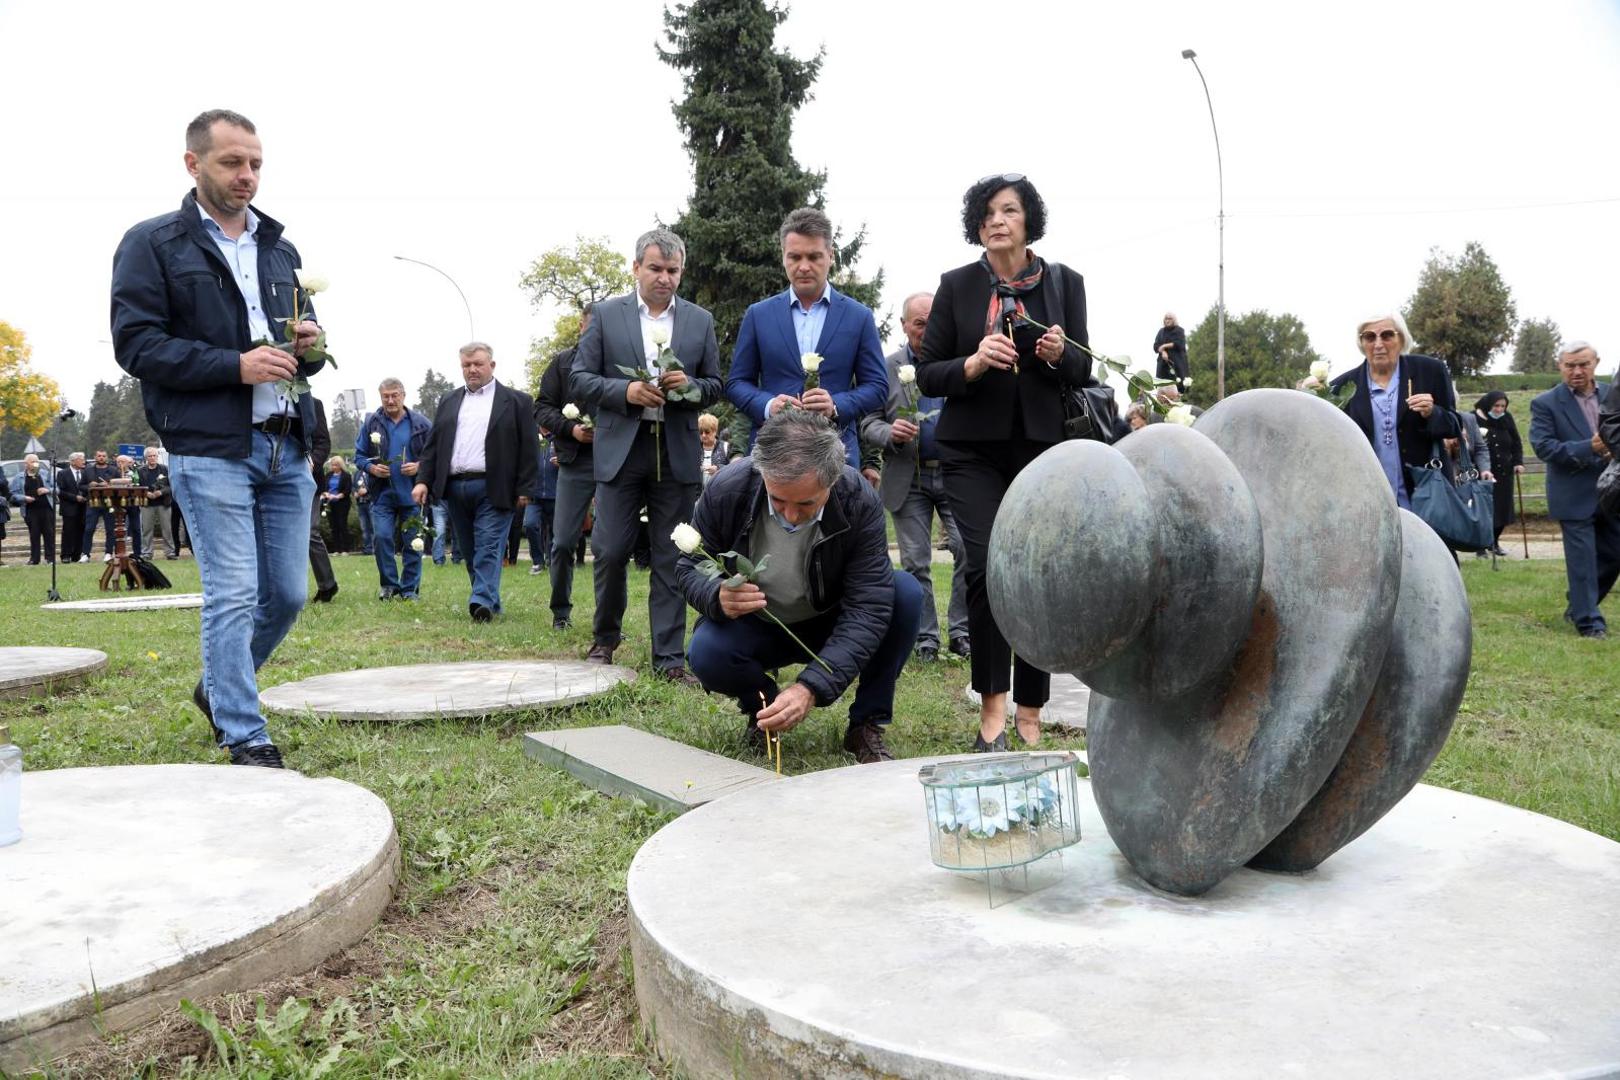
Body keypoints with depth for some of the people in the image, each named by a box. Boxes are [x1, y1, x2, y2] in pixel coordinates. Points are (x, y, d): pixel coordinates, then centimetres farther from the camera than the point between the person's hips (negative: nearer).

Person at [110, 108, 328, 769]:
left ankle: (220, 689, 33)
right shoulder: (152, 244, 1)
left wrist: (309, 346, 0)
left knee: (287, 594, 9)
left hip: (286, 447, 6)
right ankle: (246, 740, 6)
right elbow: (135, 344, -7)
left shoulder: (280, 249, 19)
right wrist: (235, 365, -17)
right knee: (233, 597, -5)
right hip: (210, 449, -6)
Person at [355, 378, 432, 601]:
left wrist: (419, 467, -14)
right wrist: (371, 468, -10)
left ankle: (409, 589, 14)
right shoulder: (371, 423, 5)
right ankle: (389, 584, 9)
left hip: (413, 493, -1)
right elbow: (359, 455, 9)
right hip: (383, 493, 1)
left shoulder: (422, 424, 1)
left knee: (412, 542, 3)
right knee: (381, 537, -7)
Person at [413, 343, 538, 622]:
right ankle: (489, 601, 15)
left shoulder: (516, 401, 4)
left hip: (493, 488, -5)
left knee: (488, 547, -11)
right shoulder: (449, 401, 18)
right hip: (455, 488, 5)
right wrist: (423, 480, 3)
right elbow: (433, 444, 15)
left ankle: (483, 601, -18)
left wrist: (524, 489, -7)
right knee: (468, 551, 7)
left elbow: (529, 448, -1)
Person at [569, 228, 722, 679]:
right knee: (610, 551, 1)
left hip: (677, 452, 1)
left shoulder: (700, 320, 10)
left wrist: (689, 385, -10)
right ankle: (605, 636, 26)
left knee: (671, 559, 3)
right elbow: (579, 379, 3)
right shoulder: (606, 314, 6)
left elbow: (715, 386, 12)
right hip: (621, 449, -1)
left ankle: (669, 658, 9)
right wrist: (626, 391, -13)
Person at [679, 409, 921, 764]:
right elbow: (690, 569, -10)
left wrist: (811, 687, -43)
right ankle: (763, 705, 3)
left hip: (832, 624, 0)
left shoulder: (860, 501, -27)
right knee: (707, 652, -32)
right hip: (756, 628, 0)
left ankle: (867, 723, -9)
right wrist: (718, 596, -37)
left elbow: (869, 606, -30)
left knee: (906, 592, -26)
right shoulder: (725, 492, -24)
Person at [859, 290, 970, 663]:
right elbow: (868, 425, 2)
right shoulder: (886, 367, 3)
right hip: (909, 479, 0)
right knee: (915, 563, 4)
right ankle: (926, 638, 15)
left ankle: (961, 631, 7)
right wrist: (890, 433, -19)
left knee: (969, 551, -8)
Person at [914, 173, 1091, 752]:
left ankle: (1029, 714, 15)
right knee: (988, 564, -16)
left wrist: (1057, 355, -12)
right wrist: (973, 364, -17)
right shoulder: (956, 285, 3)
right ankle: (992, 705, -2)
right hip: (973, 448, -1)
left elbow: (1083, 371, 10)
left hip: (1041, 444, 1)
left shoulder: (1065, 283, 6)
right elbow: (927, 376, 3)